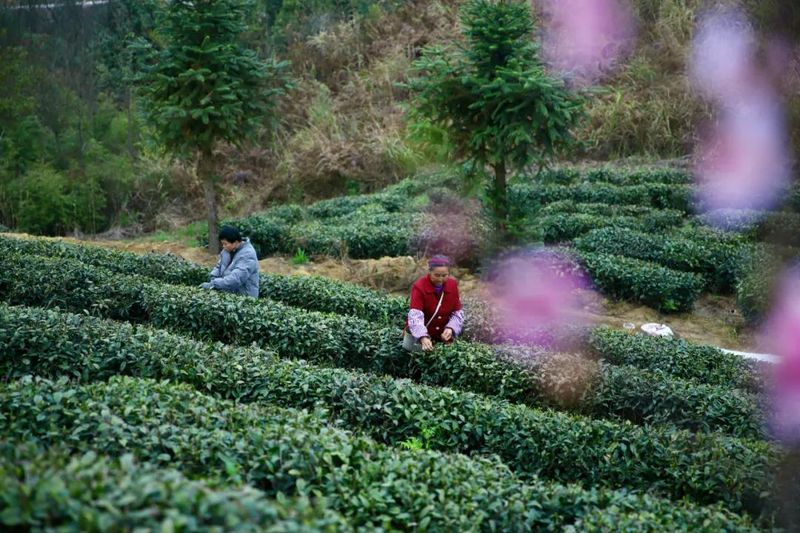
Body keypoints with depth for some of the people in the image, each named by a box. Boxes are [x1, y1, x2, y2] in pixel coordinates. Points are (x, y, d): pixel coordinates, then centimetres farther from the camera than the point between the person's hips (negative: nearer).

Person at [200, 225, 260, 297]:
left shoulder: (247, 255, -19)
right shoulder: (227, 250, 6)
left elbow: (236, 278, -27)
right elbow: (219, 266, 18)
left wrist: (213, 284, -29)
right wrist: (213, 277, -3)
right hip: (228, 293, 7)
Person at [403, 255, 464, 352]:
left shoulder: (453, 285, -5)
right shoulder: (419, 286, -19)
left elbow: (458, 312, -1)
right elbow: (415, 316, -30)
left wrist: (451, 328, -22)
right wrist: (423, 337, -46)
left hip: (443, 337, 4)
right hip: (419, 336, -4)